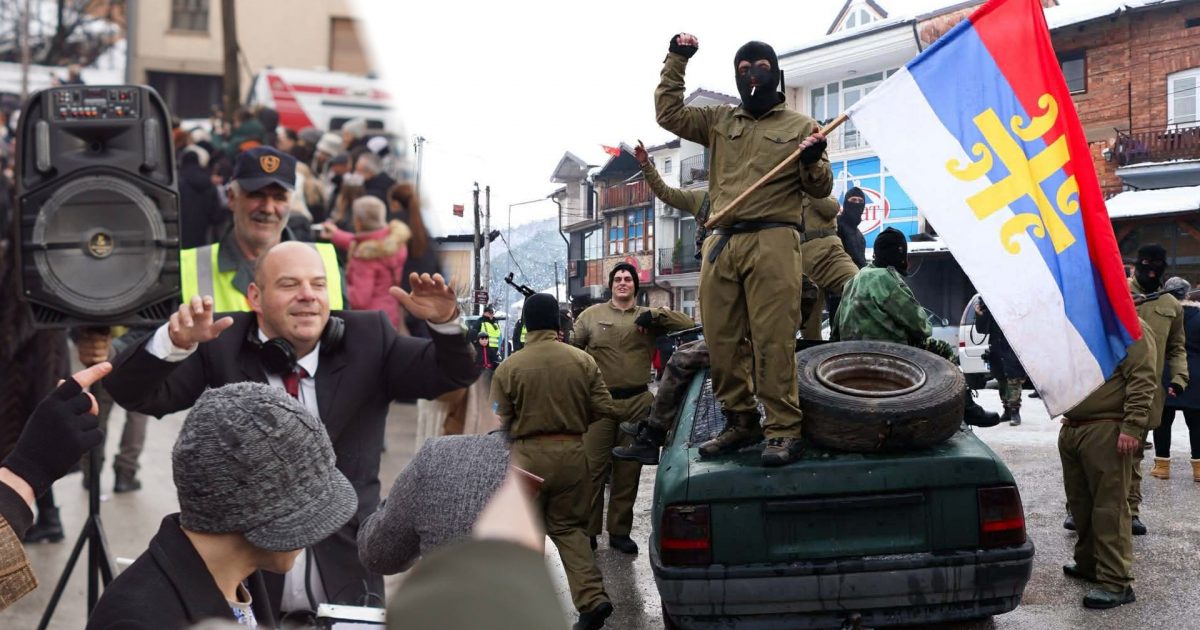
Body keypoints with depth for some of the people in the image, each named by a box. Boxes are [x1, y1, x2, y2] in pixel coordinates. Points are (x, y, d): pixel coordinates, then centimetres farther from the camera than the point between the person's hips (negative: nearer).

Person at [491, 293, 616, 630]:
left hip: (529, 455, -2)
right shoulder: (583, 360, -4)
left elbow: (500, 422, -7)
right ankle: (592, 597, 0)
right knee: (568, 526, 15)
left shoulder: (509, 367, -10)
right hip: (572, 453, 2)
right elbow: (604, 408, 0)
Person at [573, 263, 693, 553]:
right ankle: (587, 532, 8)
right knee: (593, 468, -3)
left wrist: (655, 314, -10)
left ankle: (620, 532, 20)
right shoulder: (592, 315, 8)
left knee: (628, 472, 9)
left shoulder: (648, 317, 9)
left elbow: (688, 325, 2)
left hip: (637, 404, 2)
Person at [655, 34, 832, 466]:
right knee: (720, 341, 3)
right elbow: (669, 113, 18)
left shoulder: (799, 125, 13)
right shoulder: (720, 122, 22)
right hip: (720, 242, 4)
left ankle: (784, 431, -7)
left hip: (773, 241, -4)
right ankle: (740, 423, 15)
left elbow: (820, 190, 10)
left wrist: (813, 161, -12)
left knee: (772, 340, -11)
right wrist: (676, 61, 13)